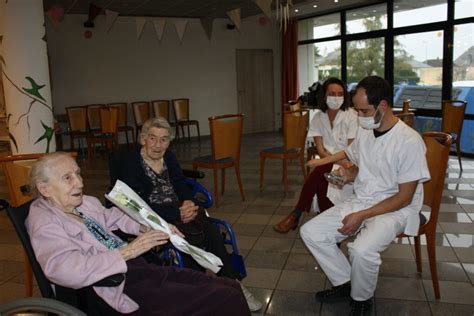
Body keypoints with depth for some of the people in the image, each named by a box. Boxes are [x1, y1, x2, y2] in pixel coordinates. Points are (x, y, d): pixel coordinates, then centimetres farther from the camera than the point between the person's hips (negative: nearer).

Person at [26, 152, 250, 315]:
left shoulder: (84, 203, 12)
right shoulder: (44, 224, -11)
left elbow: (114, 217, 27)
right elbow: (69, 271, -27)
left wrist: (147, 227, 8)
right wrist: (128, 251, -24)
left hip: (141, 268, 9)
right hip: (122, 289, -8)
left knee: (230, 288, -1)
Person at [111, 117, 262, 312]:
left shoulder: (169, 158, 12)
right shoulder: (130, 162, -8)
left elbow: (182, 187, 11)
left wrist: (188, 204, -14)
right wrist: (178, 214, -22)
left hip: (180, 210, 5)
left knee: (213, 234, -21)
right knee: (194, 238, -28)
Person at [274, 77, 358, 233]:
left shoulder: (351, 116, -8)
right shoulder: (318, 117, 2)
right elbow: (320, 150, -5)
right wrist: (339, 161, -21)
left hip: (346, 163, -3)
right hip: (327, 162, 3)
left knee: (318, 172, -32)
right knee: (320, 182, -32)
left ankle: (295, 215, -23)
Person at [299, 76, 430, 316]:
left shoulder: (409, 141, -18)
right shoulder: (364, 132, 4)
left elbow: (404, 197, -16)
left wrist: (362, 215, -21)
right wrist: (348, 175, -4)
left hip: (395, 210, -7)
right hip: (359, 202, 7)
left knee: (362, 250, -34)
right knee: (310, 232, -7)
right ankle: (345, 283, 11)